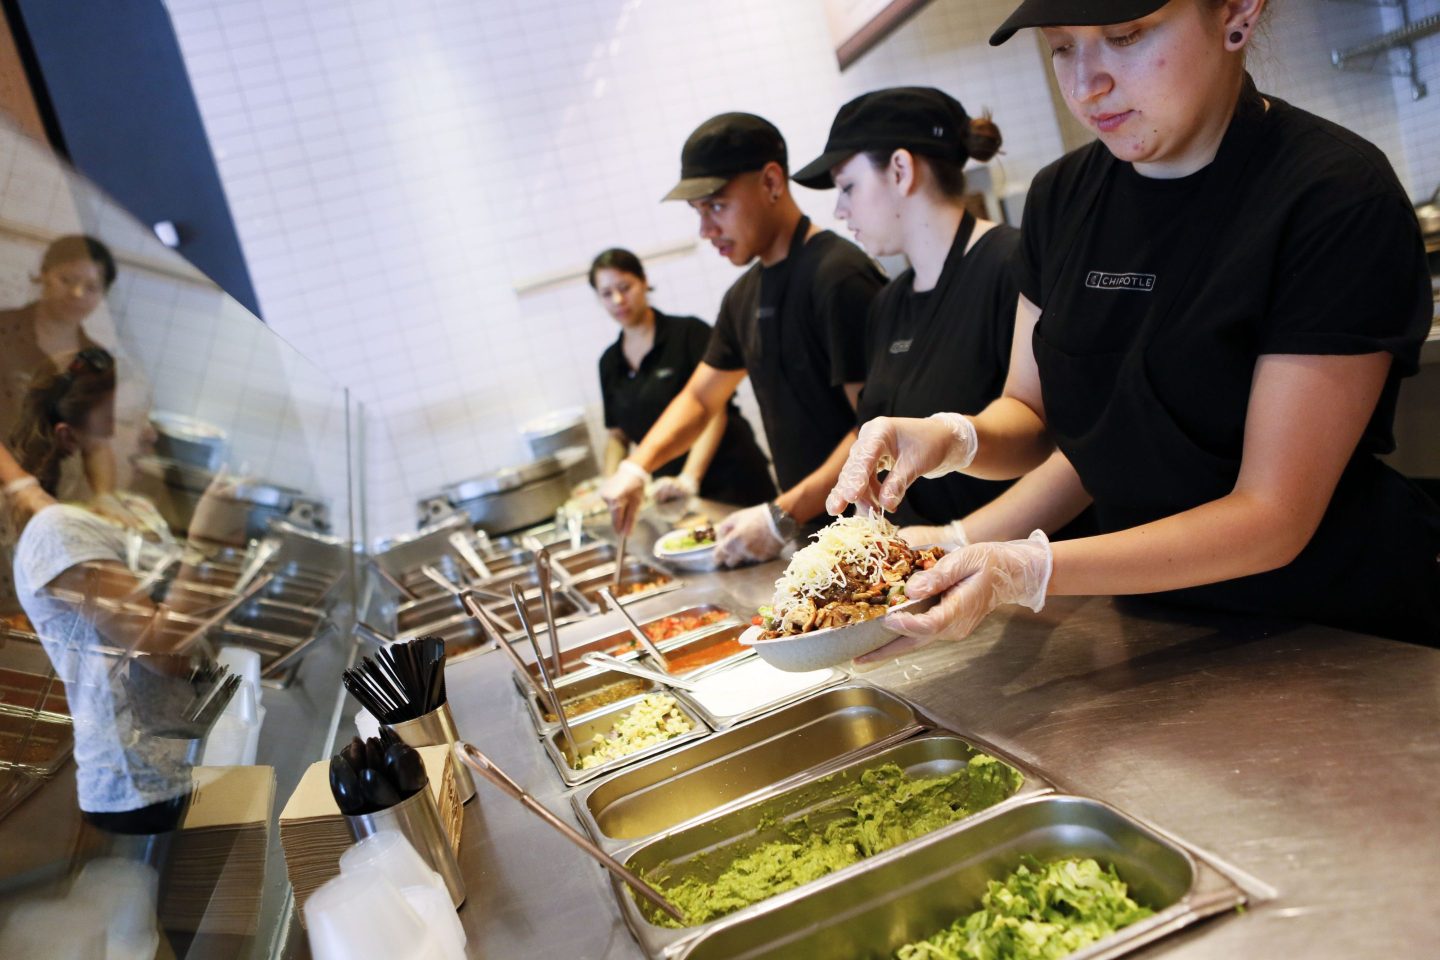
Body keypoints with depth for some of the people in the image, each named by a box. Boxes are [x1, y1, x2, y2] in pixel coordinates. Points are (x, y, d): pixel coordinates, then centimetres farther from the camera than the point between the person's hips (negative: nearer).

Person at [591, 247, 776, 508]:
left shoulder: (689, 333, -7)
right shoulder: (609, 362, 10)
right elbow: (618, 435, 15)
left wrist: (689, 479, -25)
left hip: (730, 479, -4)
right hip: (672, 493, 4)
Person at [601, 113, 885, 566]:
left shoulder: (839, 277, -17)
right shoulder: (744, 296, 9)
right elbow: (698, 397, 19)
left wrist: (782, 517, -23)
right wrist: (637, 466, 4)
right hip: (811, 533, 7)